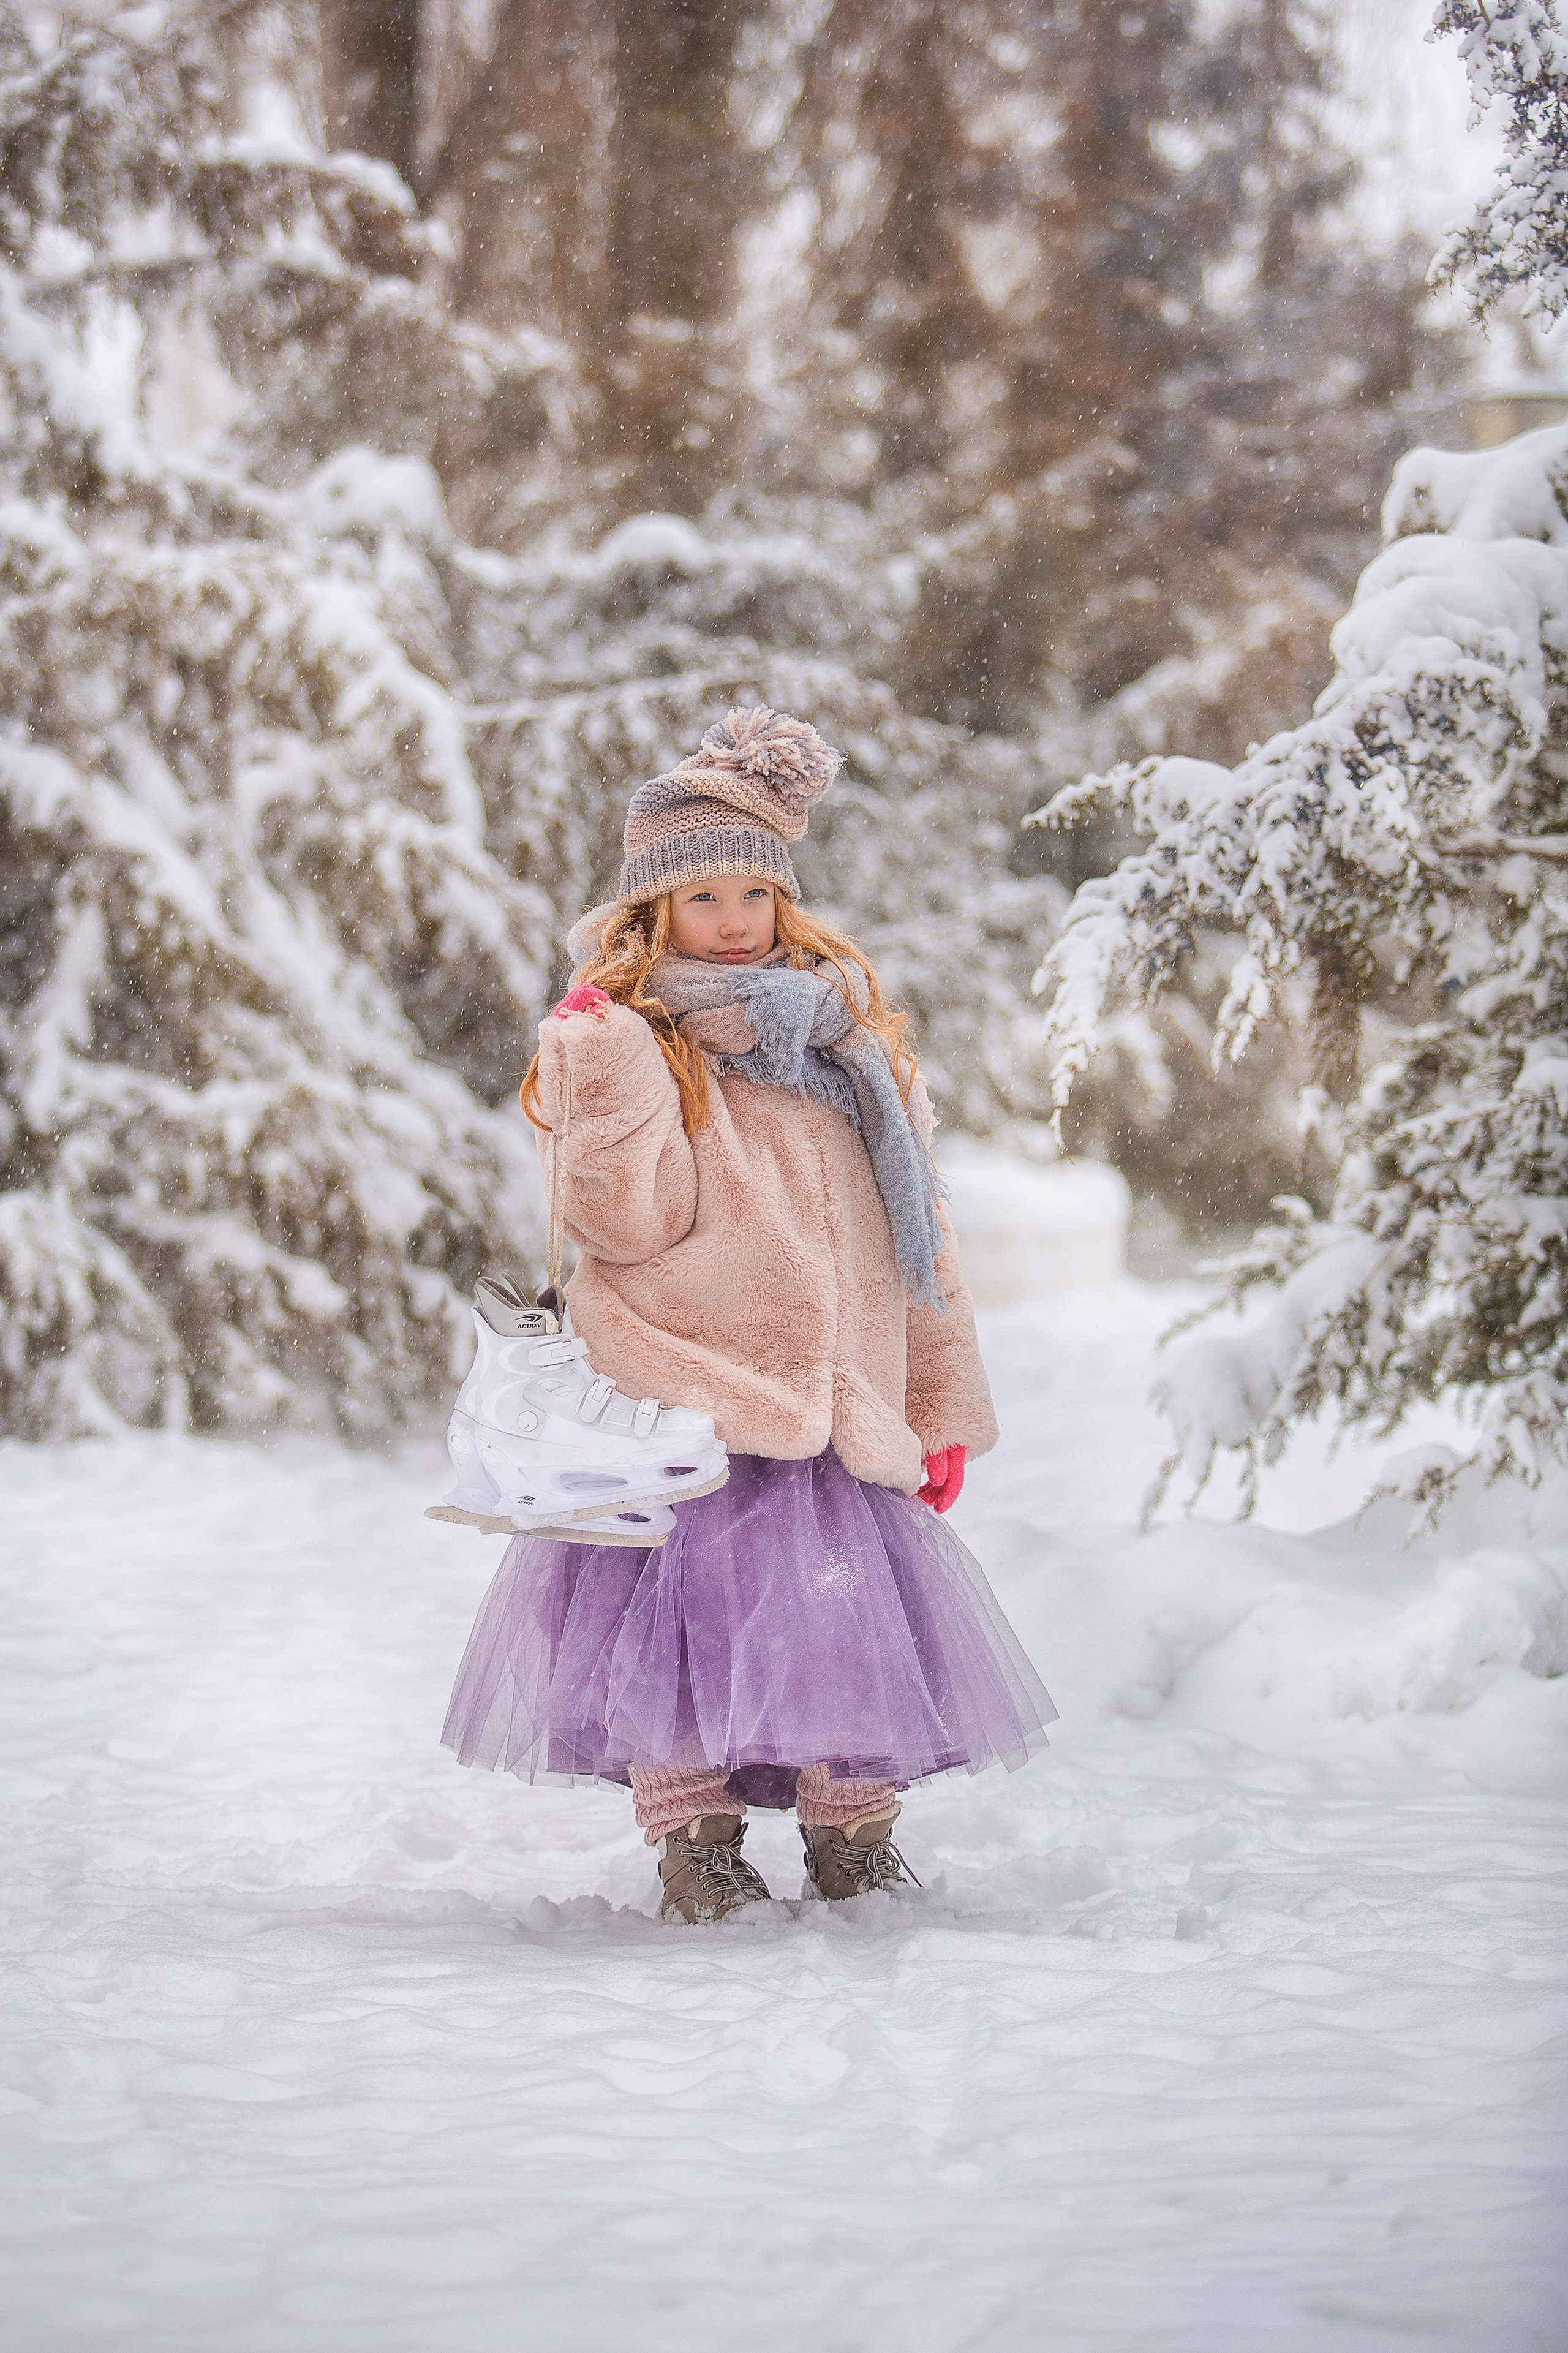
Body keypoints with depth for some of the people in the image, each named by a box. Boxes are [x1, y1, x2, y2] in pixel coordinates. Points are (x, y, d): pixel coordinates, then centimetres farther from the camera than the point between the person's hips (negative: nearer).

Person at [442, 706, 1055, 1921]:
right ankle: (695, 1846, 7)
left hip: (840, 1409, 3)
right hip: (685, 1409, -3)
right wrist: (610, 1078, -22)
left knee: (855, 1618, 1)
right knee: (686, 1602, -7)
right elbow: (628, 1227, -10)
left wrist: (946, 1403, 13)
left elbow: (918, 1229, 17)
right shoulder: (613, 1040, 3)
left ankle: (855, 1841, 19)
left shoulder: (853, 1041, 15)